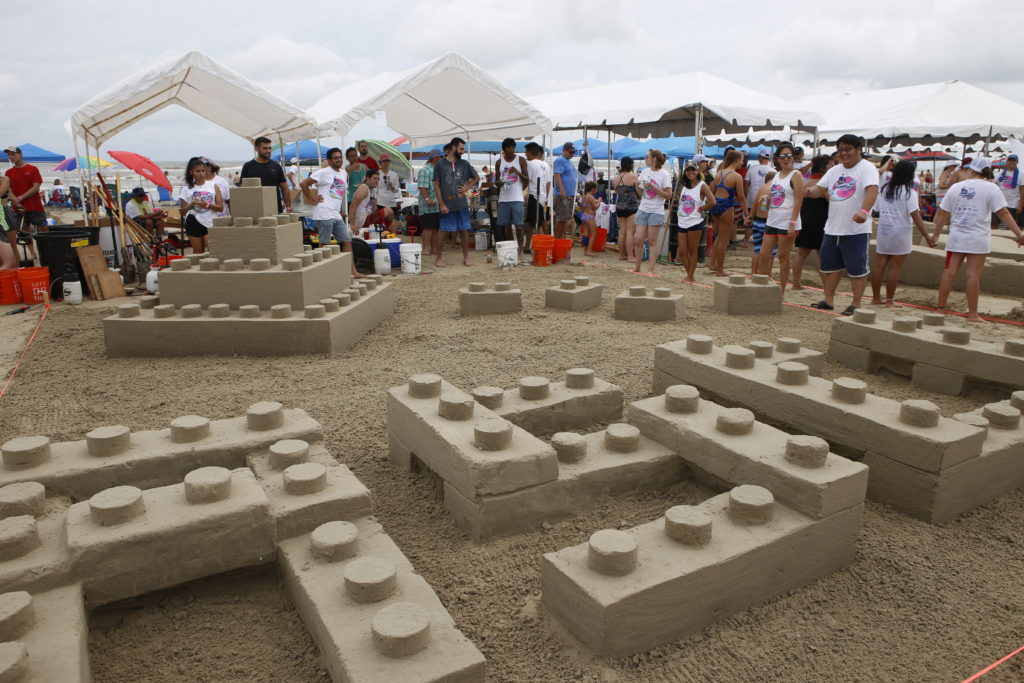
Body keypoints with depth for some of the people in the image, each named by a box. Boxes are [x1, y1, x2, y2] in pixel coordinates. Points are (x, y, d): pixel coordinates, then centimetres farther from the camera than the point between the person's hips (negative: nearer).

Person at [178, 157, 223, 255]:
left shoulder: (213, 186, 6)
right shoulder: (187, 189, 6)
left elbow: (220, 207, 0)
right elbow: (183, 212, 7)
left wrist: (207, 204, -16)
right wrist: (190, 205, -13)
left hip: (210, 223, -1)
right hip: (193, 223, 1)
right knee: (198, 253, 6)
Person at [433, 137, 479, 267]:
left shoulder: (464, 164, 9)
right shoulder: (440, 165, 0)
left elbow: (476, 178, 21)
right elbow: (436, 185, -2)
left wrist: (467, 187, 5)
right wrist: (441, 204, -9)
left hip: (462, 203, 3)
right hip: (447, 204, -3)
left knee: (464, 230, 6)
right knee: (442, 231, -1)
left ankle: (466, 257, 15)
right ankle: (439, 258, 9)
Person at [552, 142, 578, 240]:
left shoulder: (569, 162, 21)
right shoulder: (560, 160, -8)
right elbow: (557, 175, -18)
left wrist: (573, 194, 23)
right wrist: (562, 190, -26)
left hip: (570, 195, 10)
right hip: (563, 195, -10)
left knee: (566, 218, 10)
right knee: (561, 218, -10)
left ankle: (561, 238, 15)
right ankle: (556, 239, -6)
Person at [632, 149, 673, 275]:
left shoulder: (665, 174, -6)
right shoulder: (645, 172, 10)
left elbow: (668, 195, -11)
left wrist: (653, 187, -18)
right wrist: (637, 185, -4)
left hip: (656, 211, -5)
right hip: (643, 209, 5)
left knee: (652, 241, -1)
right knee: (638, 239, 1)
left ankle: (650, 270, 4)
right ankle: (636, 267, 14)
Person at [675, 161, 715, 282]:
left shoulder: (702, 185, -7)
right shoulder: (683, 186, 10)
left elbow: (712, 202, -16)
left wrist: (701, 208, -6)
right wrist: (680, 209, 10)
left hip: (695, 223, -6)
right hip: (682, 222, 6)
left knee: (692, 251, 2)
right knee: (682, 252, 5)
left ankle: (690, 277, 10)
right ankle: (689, 274, 20)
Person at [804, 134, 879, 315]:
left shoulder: (867, 168, -7)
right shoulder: (834, 170, 15)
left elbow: (872, 190, -22)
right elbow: (820, 188, 13)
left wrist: (864, 211, -40)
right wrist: (811, 191, -13)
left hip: (857, 230, -7)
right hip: (832, 228, 7)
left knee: (857, 268, -1)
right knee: (829, 265, 12)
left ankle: (856, 305, 6)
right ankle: (828, 300, 23)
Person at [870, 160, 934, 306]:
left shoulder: (884, 188, 7)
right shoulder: (909, 192, -10)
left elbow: (876, 209, 12)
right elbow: (916, 216, -15)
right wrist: (927, 237, -14)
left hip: (883, 232, 5)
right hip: (900, 234, -5)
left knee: (879, 265, 8)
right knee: (894, 268, 0)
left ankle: (876, 297, 14)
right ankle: (889, 300, 3)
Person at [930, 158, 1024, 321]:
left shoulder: (956, 187, 5)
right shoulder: (991, 188, -3)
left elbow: (942, 214, 7)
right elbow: (1003, 213, -7)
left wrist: (936, 234, 17)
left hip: (956, 237, 3)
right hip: (978, 240, -3)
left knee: (950, 272, 6)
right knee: (974, 274, -1)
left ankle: (941, 308, 11)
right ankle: (972, 314, 3)